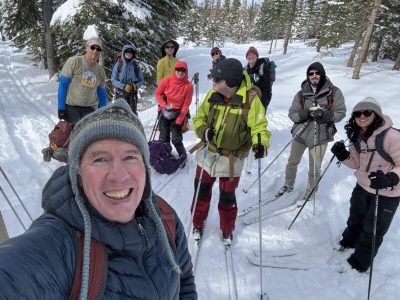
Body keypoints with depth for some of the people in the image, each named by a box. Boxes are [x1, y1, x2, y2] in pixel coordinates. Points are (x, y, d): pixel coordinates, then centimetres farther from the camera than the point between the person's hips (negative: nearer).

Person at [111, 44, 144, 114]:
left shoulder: (136, 65, 3)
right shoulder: (118, 64, -1)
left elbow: (141, 80, 8)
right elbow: (113, 80, -3)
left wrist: (136, 86, -14)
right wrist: (124, 86, -18)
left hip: (132, 94, 1)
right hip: (120, 93, -1)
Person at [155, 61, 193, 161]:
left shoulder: (188, 86, -14)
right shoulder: (167, 80, -10)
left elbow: (186, 105, -10)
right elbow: (157, 93, 1)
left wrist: (178, 121, -11)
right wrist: (165, 105, -13)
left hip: (178, 114, -2)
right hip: (165, 112, 2)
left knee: (176, 140, -3)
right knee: (163, 138, 9)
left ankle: (183, 156, 21)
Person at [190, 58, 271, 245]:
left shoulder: (250, 99, -18)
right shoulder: (213, 95, -8)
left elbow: (259, 126, -10)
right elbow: (199, 118, 2)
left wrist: (261, 143, -29)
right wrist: (203, 131, -19)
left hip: (231, 159, -3)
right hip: (207, 154, 3)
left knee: (227, 198, 13)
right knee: (201, 192, 17)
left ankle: (227, 230, 40)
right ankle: (198, 224, 43)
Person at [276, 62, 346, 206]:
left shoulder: (334, 92, -8)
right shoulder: (301, 94, -3)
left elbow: (340, 112, -5)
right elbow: (292, 114, -3)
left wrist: (325, 114, -24)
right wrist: (306, 114, -23)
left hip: (320, 135, -2)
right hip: (300, 133, 3)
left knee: (314, 169, 8)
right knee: (292, 162, 19)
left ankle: (309, 194, 32)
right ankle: (288, 185, 44)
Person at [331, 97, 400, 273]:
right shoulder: (357, 137, -5)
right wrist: (343, 156, -14)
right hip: (363, 186, 6)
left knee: (373, 230, 11)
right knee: (356, 217, 27)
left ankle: (359, 262, 30)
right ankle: (350, 240, 55)